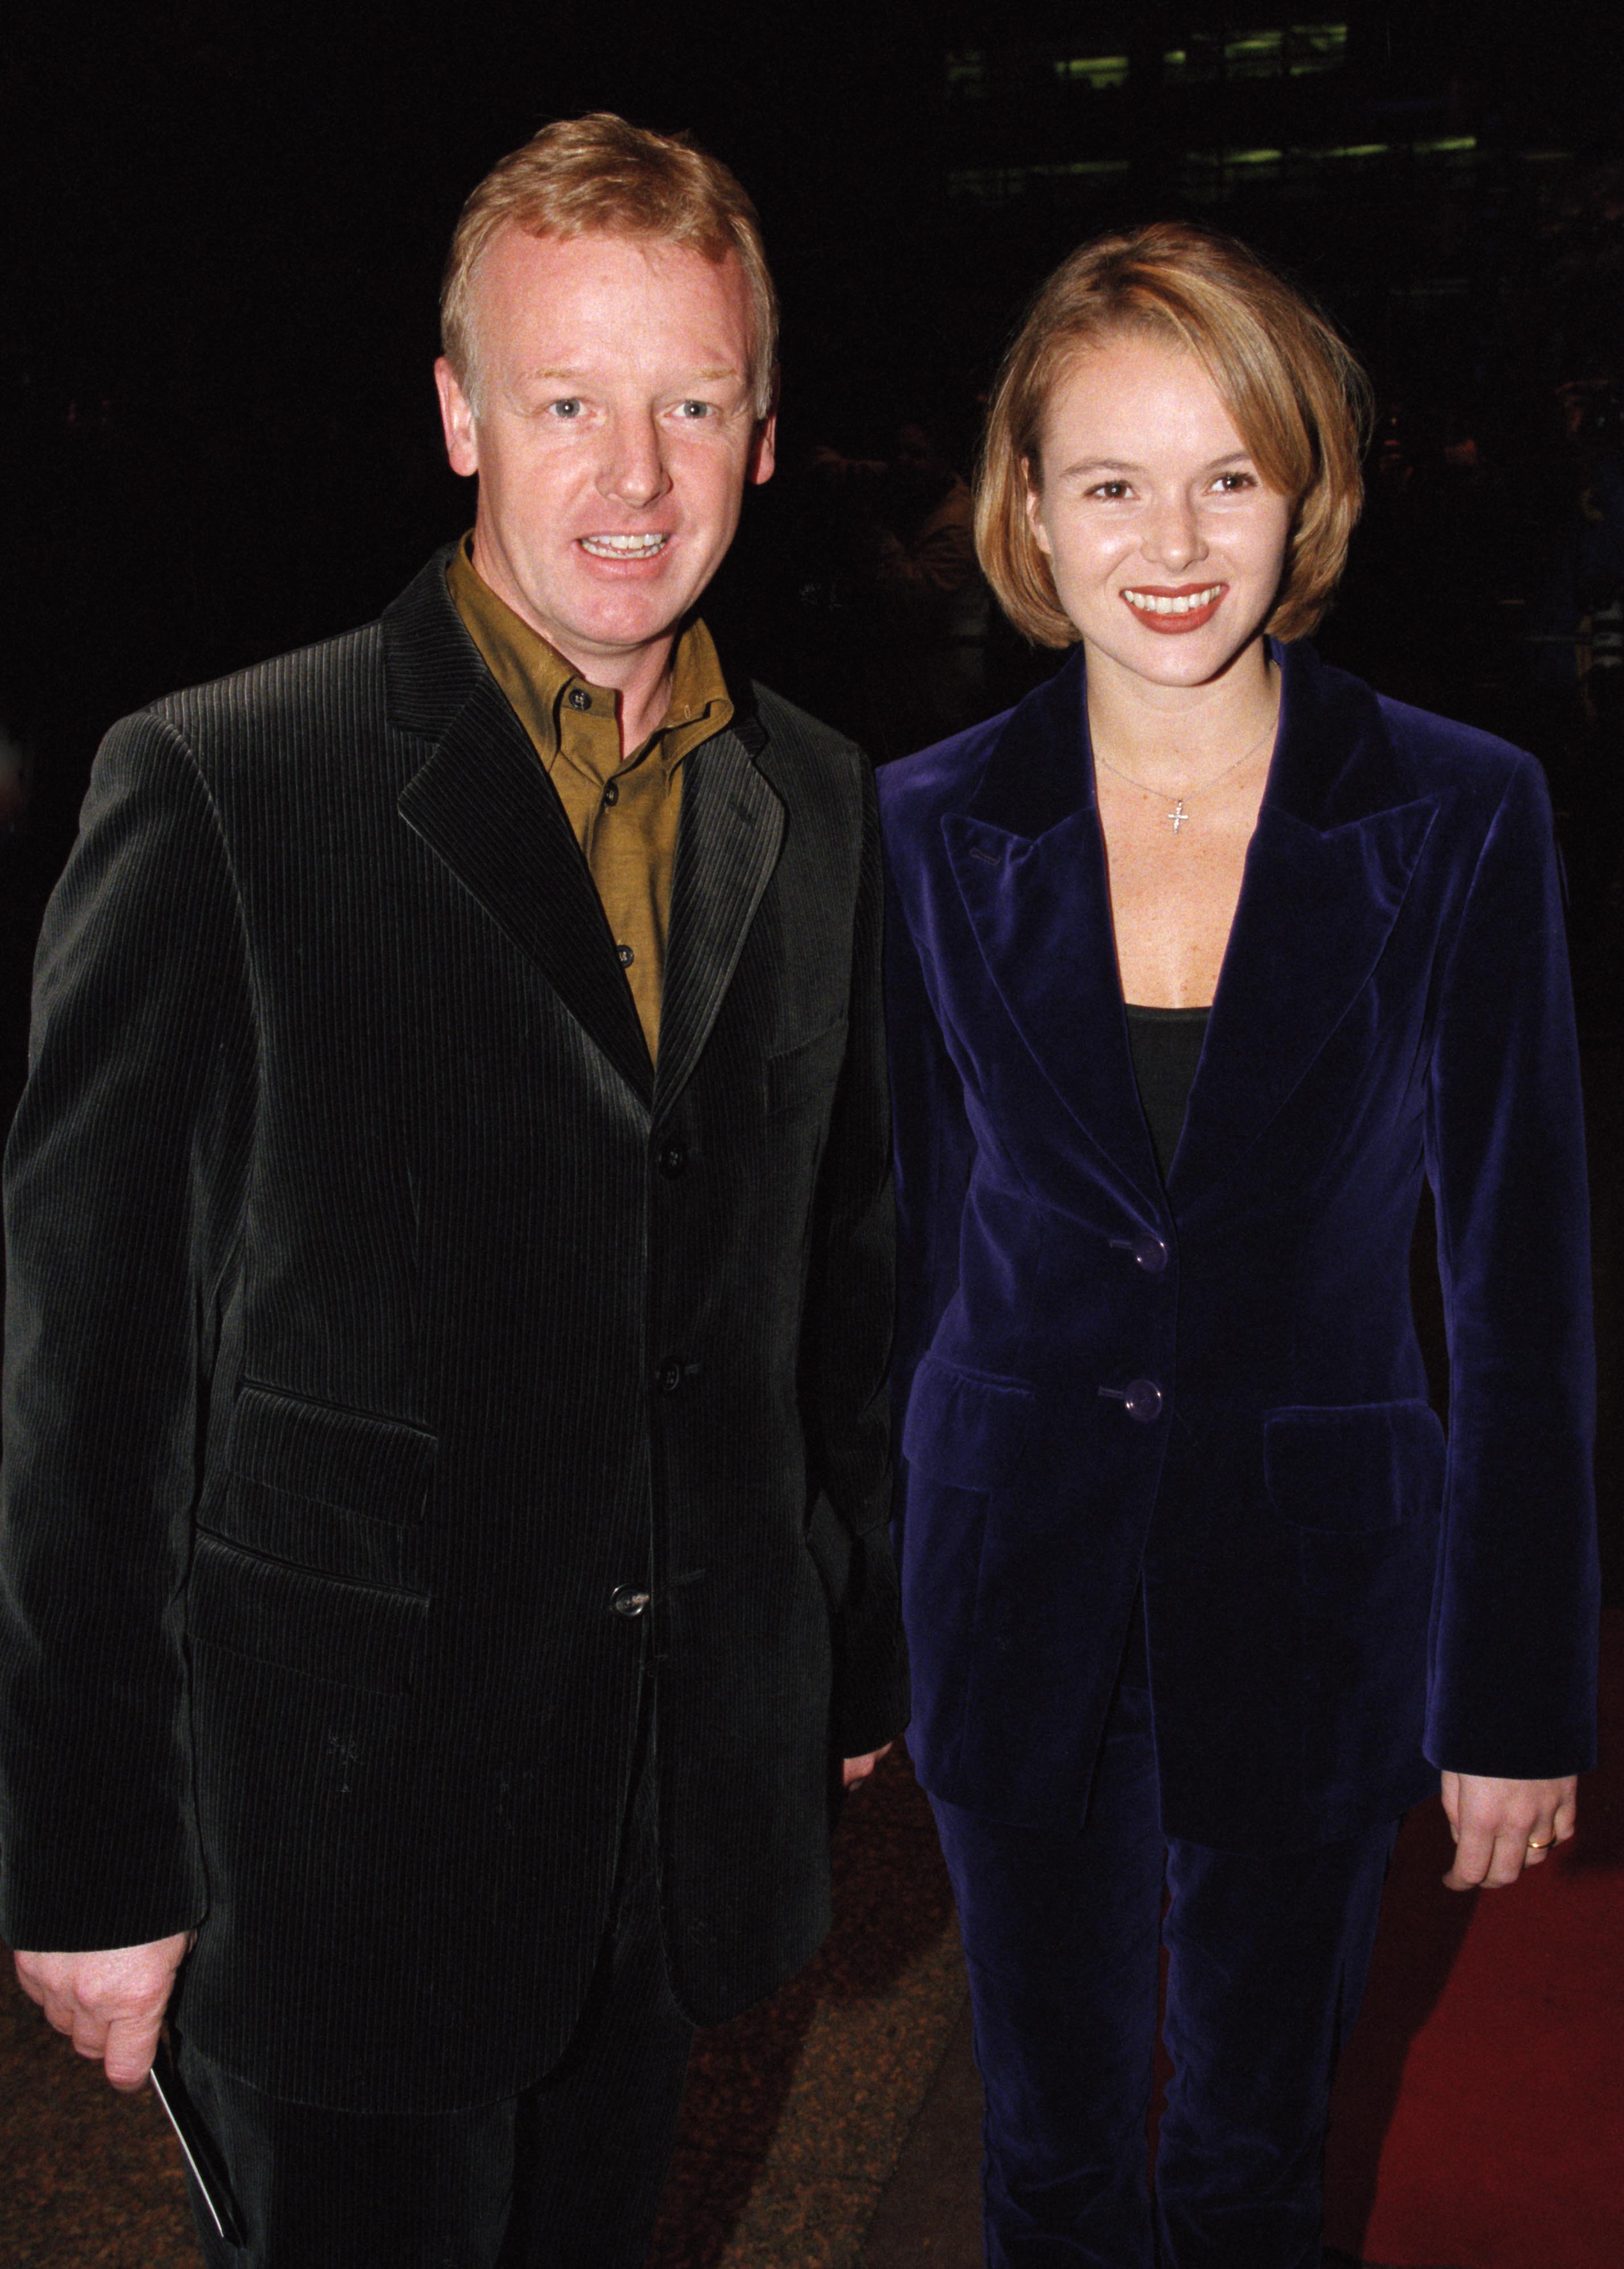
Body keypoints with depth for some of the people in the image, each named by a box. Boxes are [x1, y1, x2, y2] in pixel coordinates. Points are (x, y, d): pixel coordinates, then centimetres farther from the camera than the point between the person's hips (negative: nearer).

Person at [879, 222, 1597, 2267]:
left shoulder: (1458, 817, -10)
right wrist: (846, 1620, 5)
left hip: (1314, 1589, 0)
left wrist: (1521, 1690, -3)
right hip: (1015, 1579, 1)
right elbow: (905, 1241, 1)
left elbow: (1518, 1270, -5)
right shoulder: (937, 829, -6)